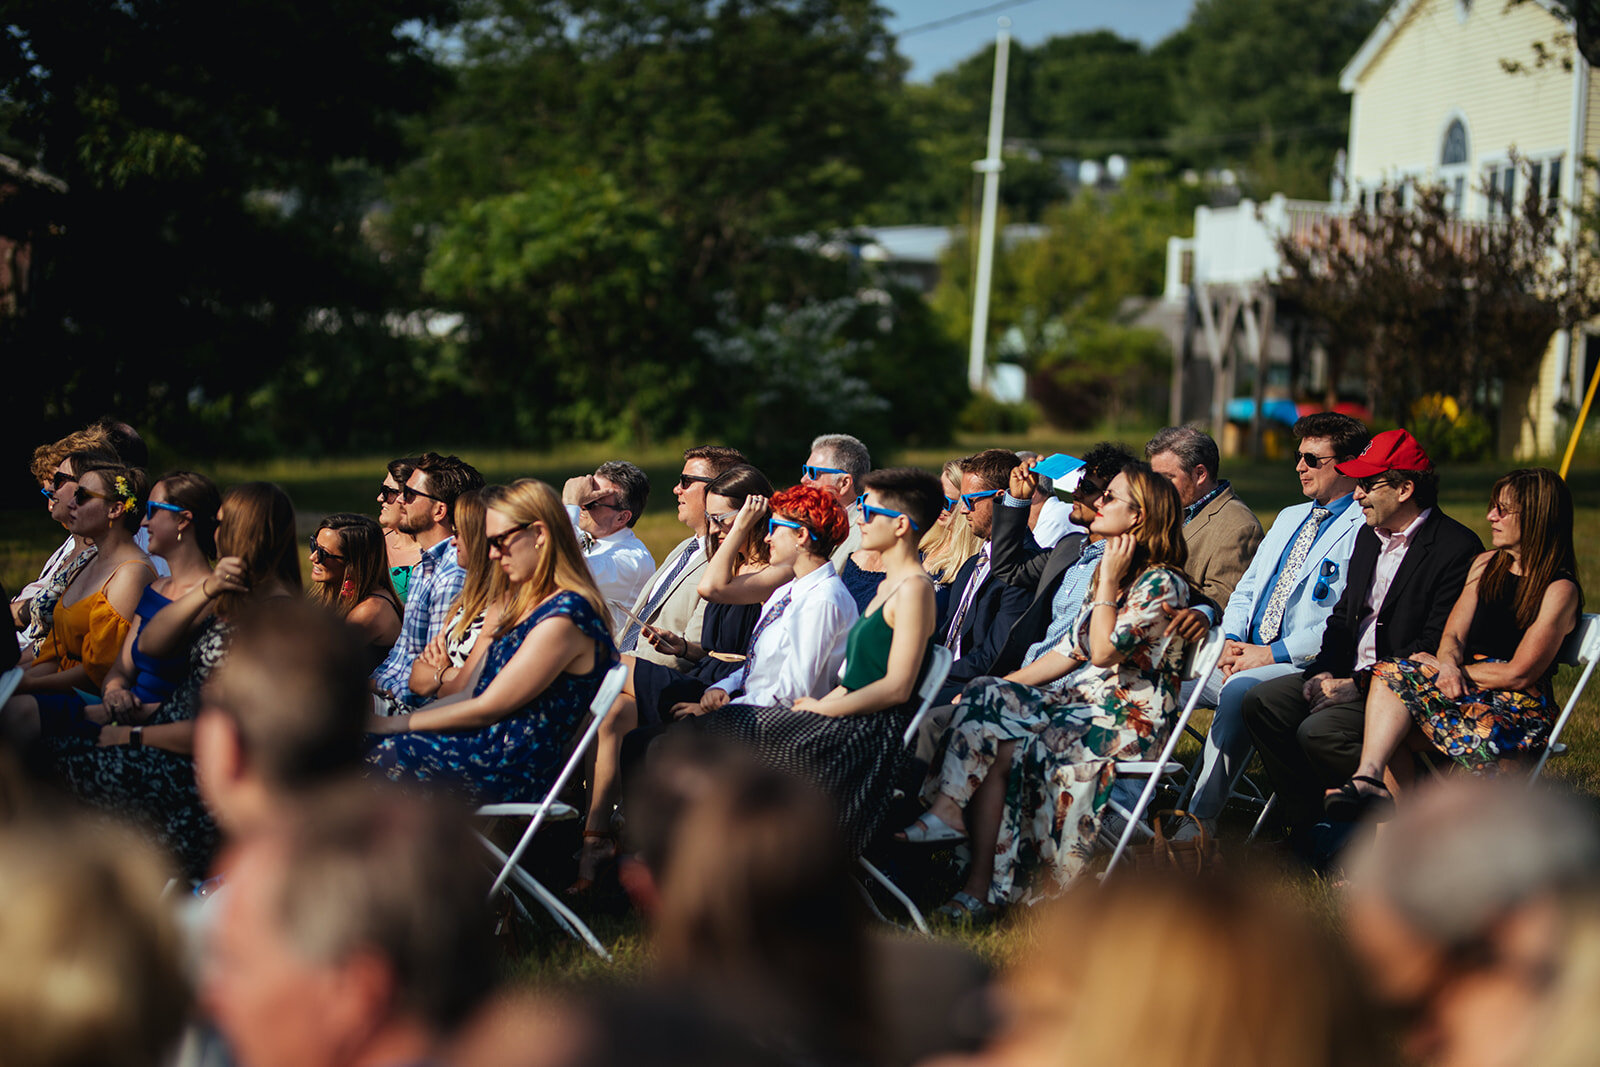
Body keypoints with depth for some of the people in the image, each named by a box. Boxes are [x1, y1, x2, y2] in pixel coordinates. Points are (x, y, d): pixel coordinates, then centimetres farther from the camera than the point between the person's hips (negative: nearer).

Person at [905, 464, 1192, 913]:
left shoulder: (1162, 584, -11)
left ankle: (981, 888, -24)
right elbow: (1073, 648, 17)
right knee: (984, 697, -16)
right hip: (1080, 699, 9)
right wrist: (1002, 687, 9)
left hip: (1126, 721, -9)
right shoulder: (1107, 567, 17)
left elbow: (1104, 652, -20)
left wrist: (1109, 582, -12)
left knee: (1004, 748, -26)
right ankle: (945, 809, -30)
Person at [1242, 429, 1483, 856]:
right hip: (1352, 675, 9)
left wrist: (1359, 685, -20)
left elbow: (1435, 646, -20)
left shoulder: (1457, 548, -14)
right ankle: (1310, 825, -1)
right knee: (1261, 701, -7)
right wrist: (1325, 671, 0)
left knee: (1320, 731, -29)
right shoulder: (1368, 536, 14)